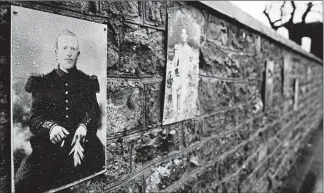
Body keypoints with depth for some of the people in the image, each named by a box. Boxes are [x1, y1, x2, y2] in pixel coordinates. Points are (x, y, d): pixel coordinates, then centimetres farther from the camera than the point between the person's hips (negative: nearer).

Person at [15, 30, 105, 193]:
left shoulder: (88, 81, 15)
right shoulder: (42, 82, 14)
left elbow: (94, 110, 0)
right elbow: (34, 117, 4)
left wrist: (83, 126, -24)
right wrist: (51, 126, -20)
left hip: (83, 143, 0)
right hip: (49, 145, 0)